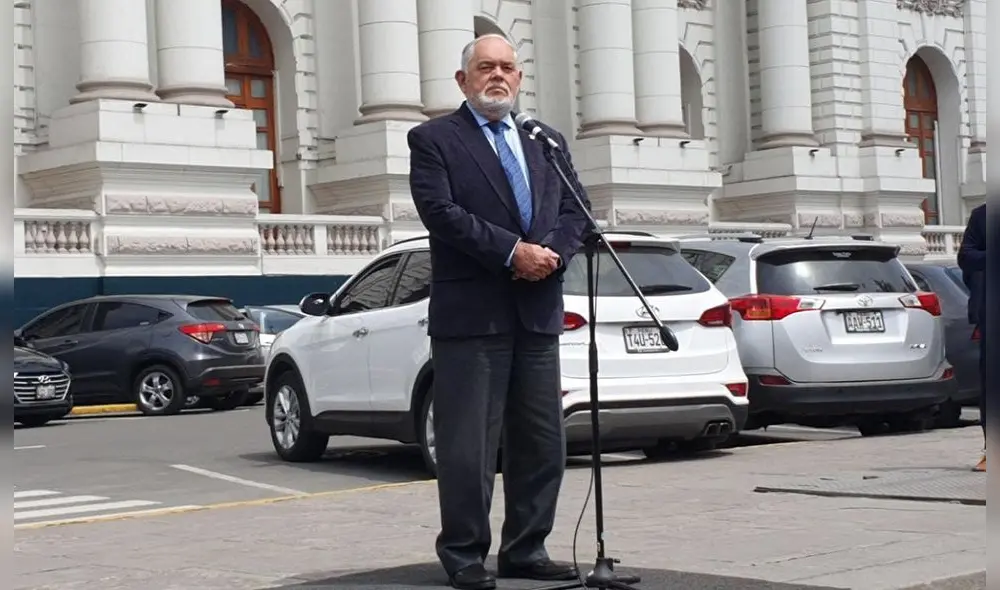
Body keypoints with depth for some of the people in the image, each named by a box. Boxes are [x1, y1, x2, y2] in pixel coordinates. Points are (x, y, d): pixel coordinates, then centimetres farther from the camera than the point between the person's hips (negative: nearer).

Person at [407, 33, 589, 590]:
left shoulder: (548, 141, 18)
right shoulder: (433, 139, 2)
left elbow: (576, 211, 11)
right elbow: (440, 211, -11)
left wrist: (552, 253, -9)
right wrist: (512, 251, -16)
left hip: (538, 313, 5)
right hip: (470, 313, -5)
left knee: (543, 441, 8)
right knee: (468, 445, -2)